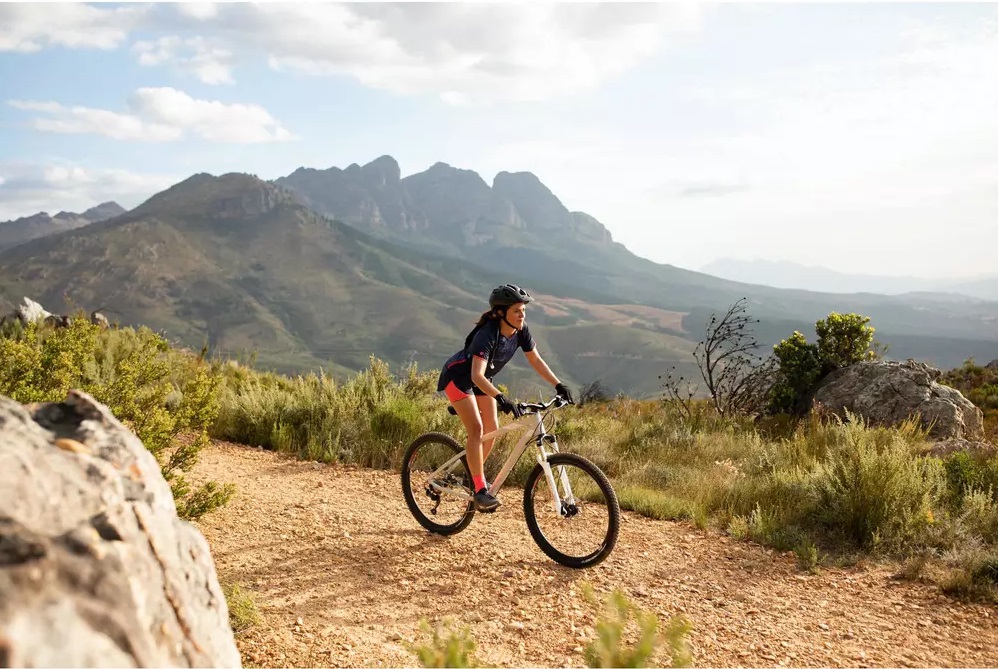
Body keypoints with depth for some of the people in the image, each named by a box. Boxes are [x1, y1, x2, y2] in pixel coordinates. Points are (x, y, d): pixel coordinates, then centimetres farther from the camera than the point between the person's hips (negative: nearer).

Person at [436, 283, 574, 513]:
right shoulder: (488, 334, -35)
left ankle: (474, 475, 24)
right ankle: (480, 489, -16)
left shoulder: (521, 331, -15)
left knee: (492, 430, 3)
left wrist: (558, 385, -12)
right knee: (476, 428, -19)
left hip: (481, 379, 7)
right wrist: (501, 398, -56)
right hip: (458, 377, -7)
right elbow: (477, 375, -45)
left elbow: (536, 360, -4)